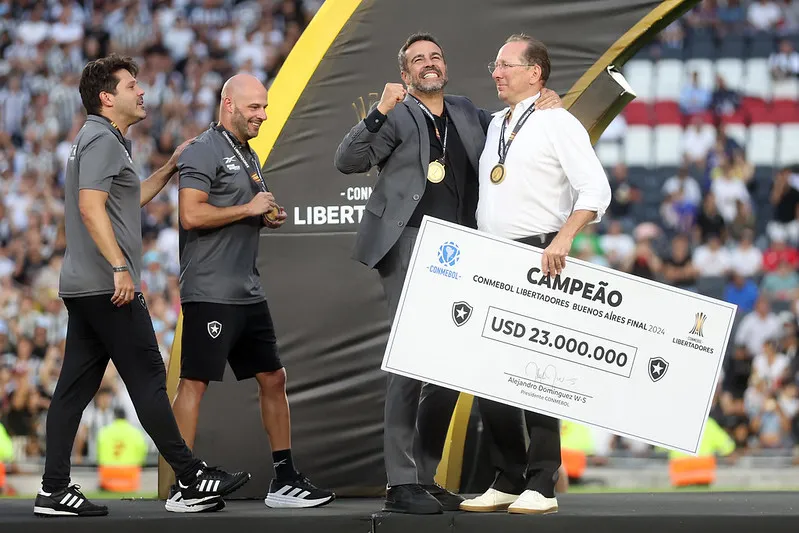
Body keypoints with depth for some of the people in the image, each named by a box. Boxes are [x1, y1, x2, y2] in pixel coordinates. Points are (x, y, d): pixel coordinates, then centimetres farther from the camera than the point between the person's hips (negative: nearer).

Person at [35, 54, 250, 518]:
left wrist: (170, 169, 26)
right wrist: (120, 267, -26)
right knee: (148, 379, -6)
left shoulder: (107, 141, 22)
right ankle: (191, 480, -2)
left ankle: (55, 491, 4)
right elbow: (91, 206, -22)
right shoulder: (101, 140, -10)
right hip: (107, 287, -10)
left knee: (75, 386, 6)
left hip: (83, 287, 10)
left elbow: (127, 202, 32)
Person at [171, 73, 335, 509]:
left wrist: (269, 218, 10)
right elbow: (191, 215, -20)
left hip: (248, 291, 9)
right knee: (194, 383, -7)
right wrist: (249, 209, -14)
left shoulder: (248, 156, 20)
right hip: (210, 291, -9)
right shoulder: (205, 151, -9)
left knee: (273, 379, 10)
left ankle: (285, 480, 17)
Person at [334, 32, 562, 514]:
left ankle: (428, 477, 18)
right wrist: (380, 112, -20)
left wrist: (545, 105, 8)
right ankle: (401, 484, -14)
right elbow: (347, 162, -8)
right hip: (411, 248, -7)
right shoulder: (396, 117, 1)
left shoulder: (467, 113, 17)